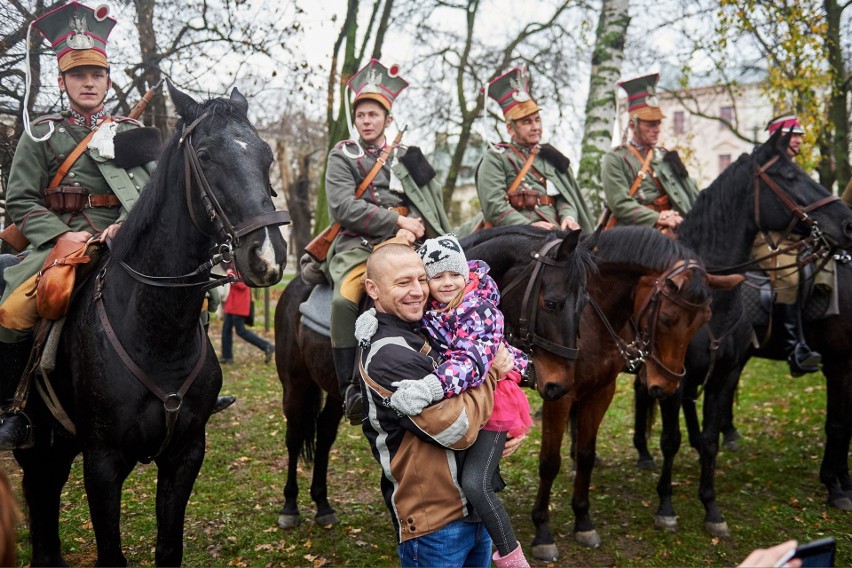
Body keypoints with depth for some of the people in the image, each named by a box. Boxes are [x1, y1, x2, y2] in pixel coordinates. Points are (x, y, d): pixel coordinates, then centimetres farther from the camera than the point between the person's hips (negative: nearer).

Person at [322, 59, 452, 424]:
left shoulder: (409, 158, 20)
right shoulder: (342, 157, 9)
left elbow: (433, 207, 14)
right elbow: (342, 207, -7)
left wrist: (415, 228, -8)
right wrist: (398, 220, -10)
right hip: (358, 245, -3)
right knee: (345, 299, -32)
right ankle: (350, 388, -23)